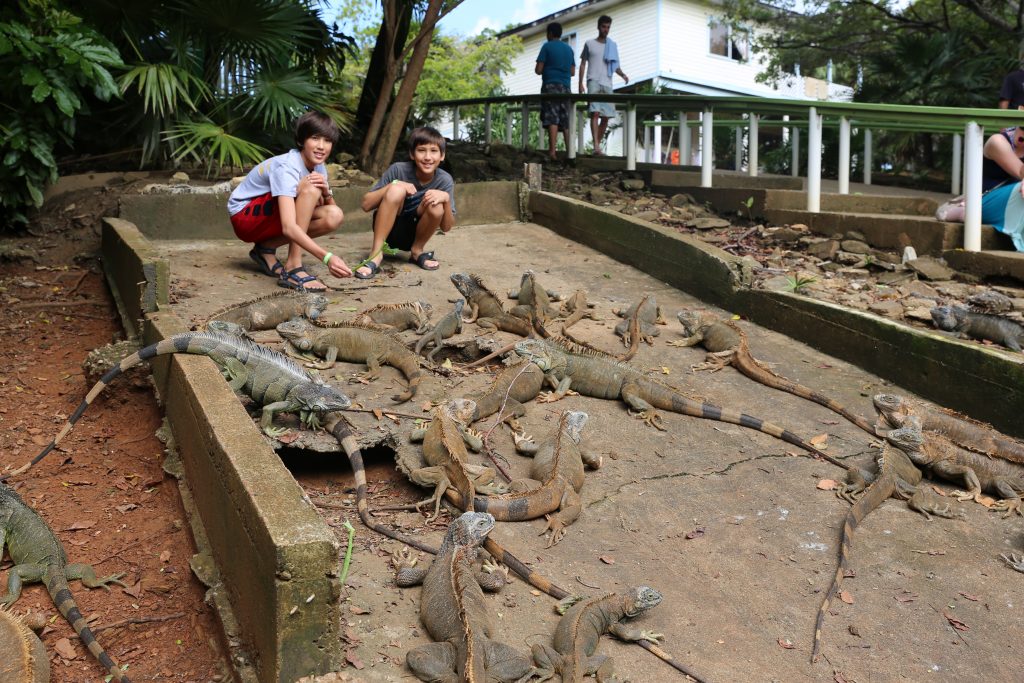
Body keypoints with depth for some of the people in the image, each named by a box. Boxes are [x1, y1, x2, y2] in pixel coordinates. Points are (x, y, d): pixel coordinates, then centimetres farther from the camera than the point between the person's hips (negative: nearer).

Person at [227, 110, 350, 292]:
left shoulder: (318, 167, -3)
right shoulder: (286, 168, -28)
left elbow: (330, 210, -5)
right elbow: (289, 228, -40)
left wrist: (326, 192, -27)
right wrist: (327, 257, -51)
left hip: (270, 219, 8)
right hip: (245, 217, -8)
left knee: (334, 216, -14)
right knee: (309, 188, -28)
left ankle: (266, 249, -1)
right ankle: (293, 268, -28)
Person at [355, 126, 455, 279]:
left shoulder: (444, 180, -12)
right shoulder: (398, 170, -16)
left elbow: (446, 227, -11)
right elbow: (366, 205, -15)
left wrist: (446, 198, -28)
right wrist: (392, 185, -28)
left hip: (412, 235, 2)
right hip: (387, 229, -1)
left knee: (436, 206, -28)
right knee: (397, 190, -30)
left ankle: (417, 251, -2)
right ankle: (376, 253, -25)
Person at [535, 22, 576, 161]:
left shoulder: (547, 47, 1)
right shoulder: (569, 49, 17)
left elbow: (538, 70, -3)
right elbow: (573, 72, 19)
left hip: (551, 86, -5)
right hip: (566, 87, 5)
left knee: (552, 119, -11)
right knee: (566, 121, 6)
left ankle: (552, 151, -19)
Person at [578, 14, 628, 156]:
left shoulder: (613, 45, 15)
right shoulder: (589, 44, 7)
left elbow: (615, 65, 15)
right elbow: (583, 65, 8)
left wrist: (623, 74, -6)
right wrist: (580, 83, -1)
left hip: (607, 84, 4)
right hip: (593, 82, -4)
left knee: (606, 116, 2)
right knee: (595, 113, -19)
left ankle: (598, 145, 12)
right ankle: (596, 146, -28)